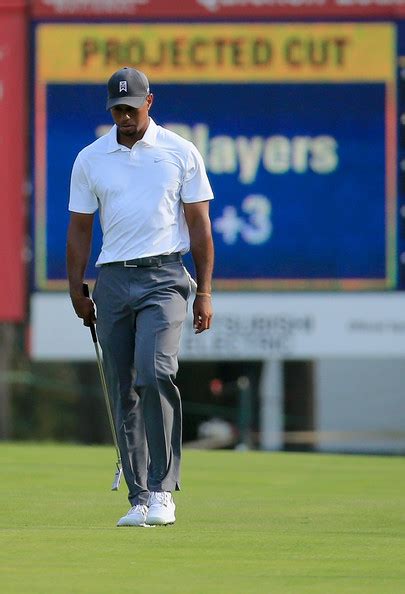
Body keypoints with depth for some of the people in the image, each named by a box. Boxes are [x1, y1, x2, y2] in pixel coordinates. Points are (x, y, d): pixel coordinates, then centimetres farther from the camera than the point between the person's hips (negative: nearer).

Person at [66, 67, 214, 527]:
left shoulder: (181, 153, 4)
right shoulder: (90, 160, 10)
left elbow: (199, 225, 5)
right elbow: (79, 229, 13)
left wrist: (204, 292, 0)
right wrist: (76, 289, 4)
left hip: (163, 278, -3)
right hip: (112, 281, 3)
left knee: (155, 374, -22)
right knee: (123, 394, 2)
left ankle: (162, 489, -18)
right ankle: (139, 498, 7)